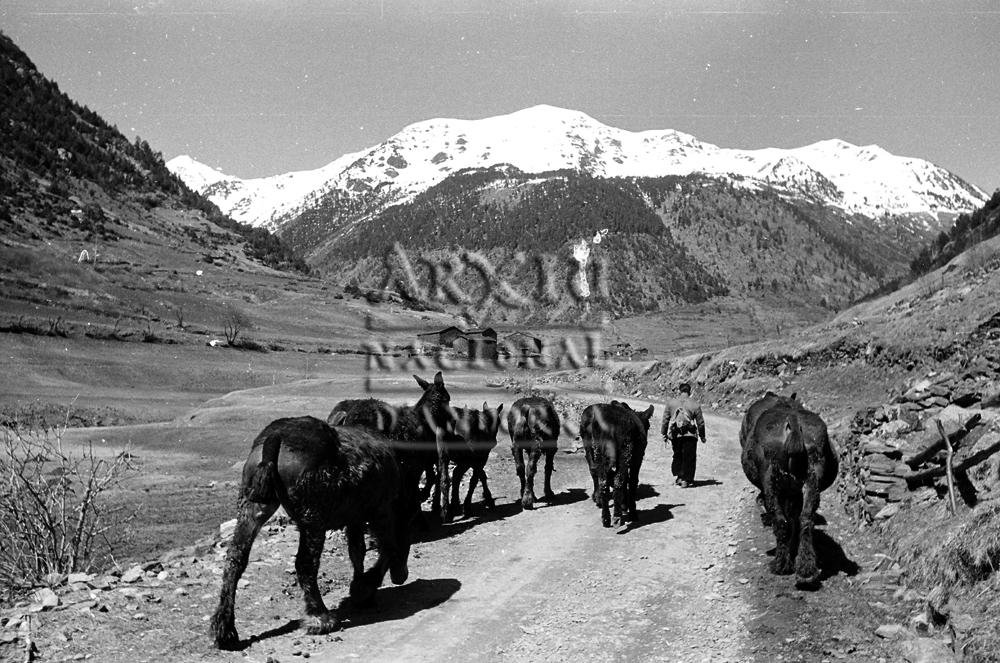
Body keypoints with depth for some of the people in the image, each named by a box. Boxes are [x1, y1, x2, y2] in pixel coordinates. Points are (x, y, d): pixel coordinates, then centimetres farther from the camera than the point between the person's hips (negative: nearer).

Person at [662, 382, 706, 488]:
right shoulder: (695, 404, -3)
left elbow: (665, 420, 7)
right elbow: (700, 422, 1)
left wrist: (664, 434, 16)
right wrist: (702, 436, 12)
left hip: (675, 435, 3)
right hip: (690, 435, -2)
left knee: (677, 456, 19)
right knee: (689, 458, 6)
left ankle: (677, 475, 6)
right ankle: (686, 480, 5)